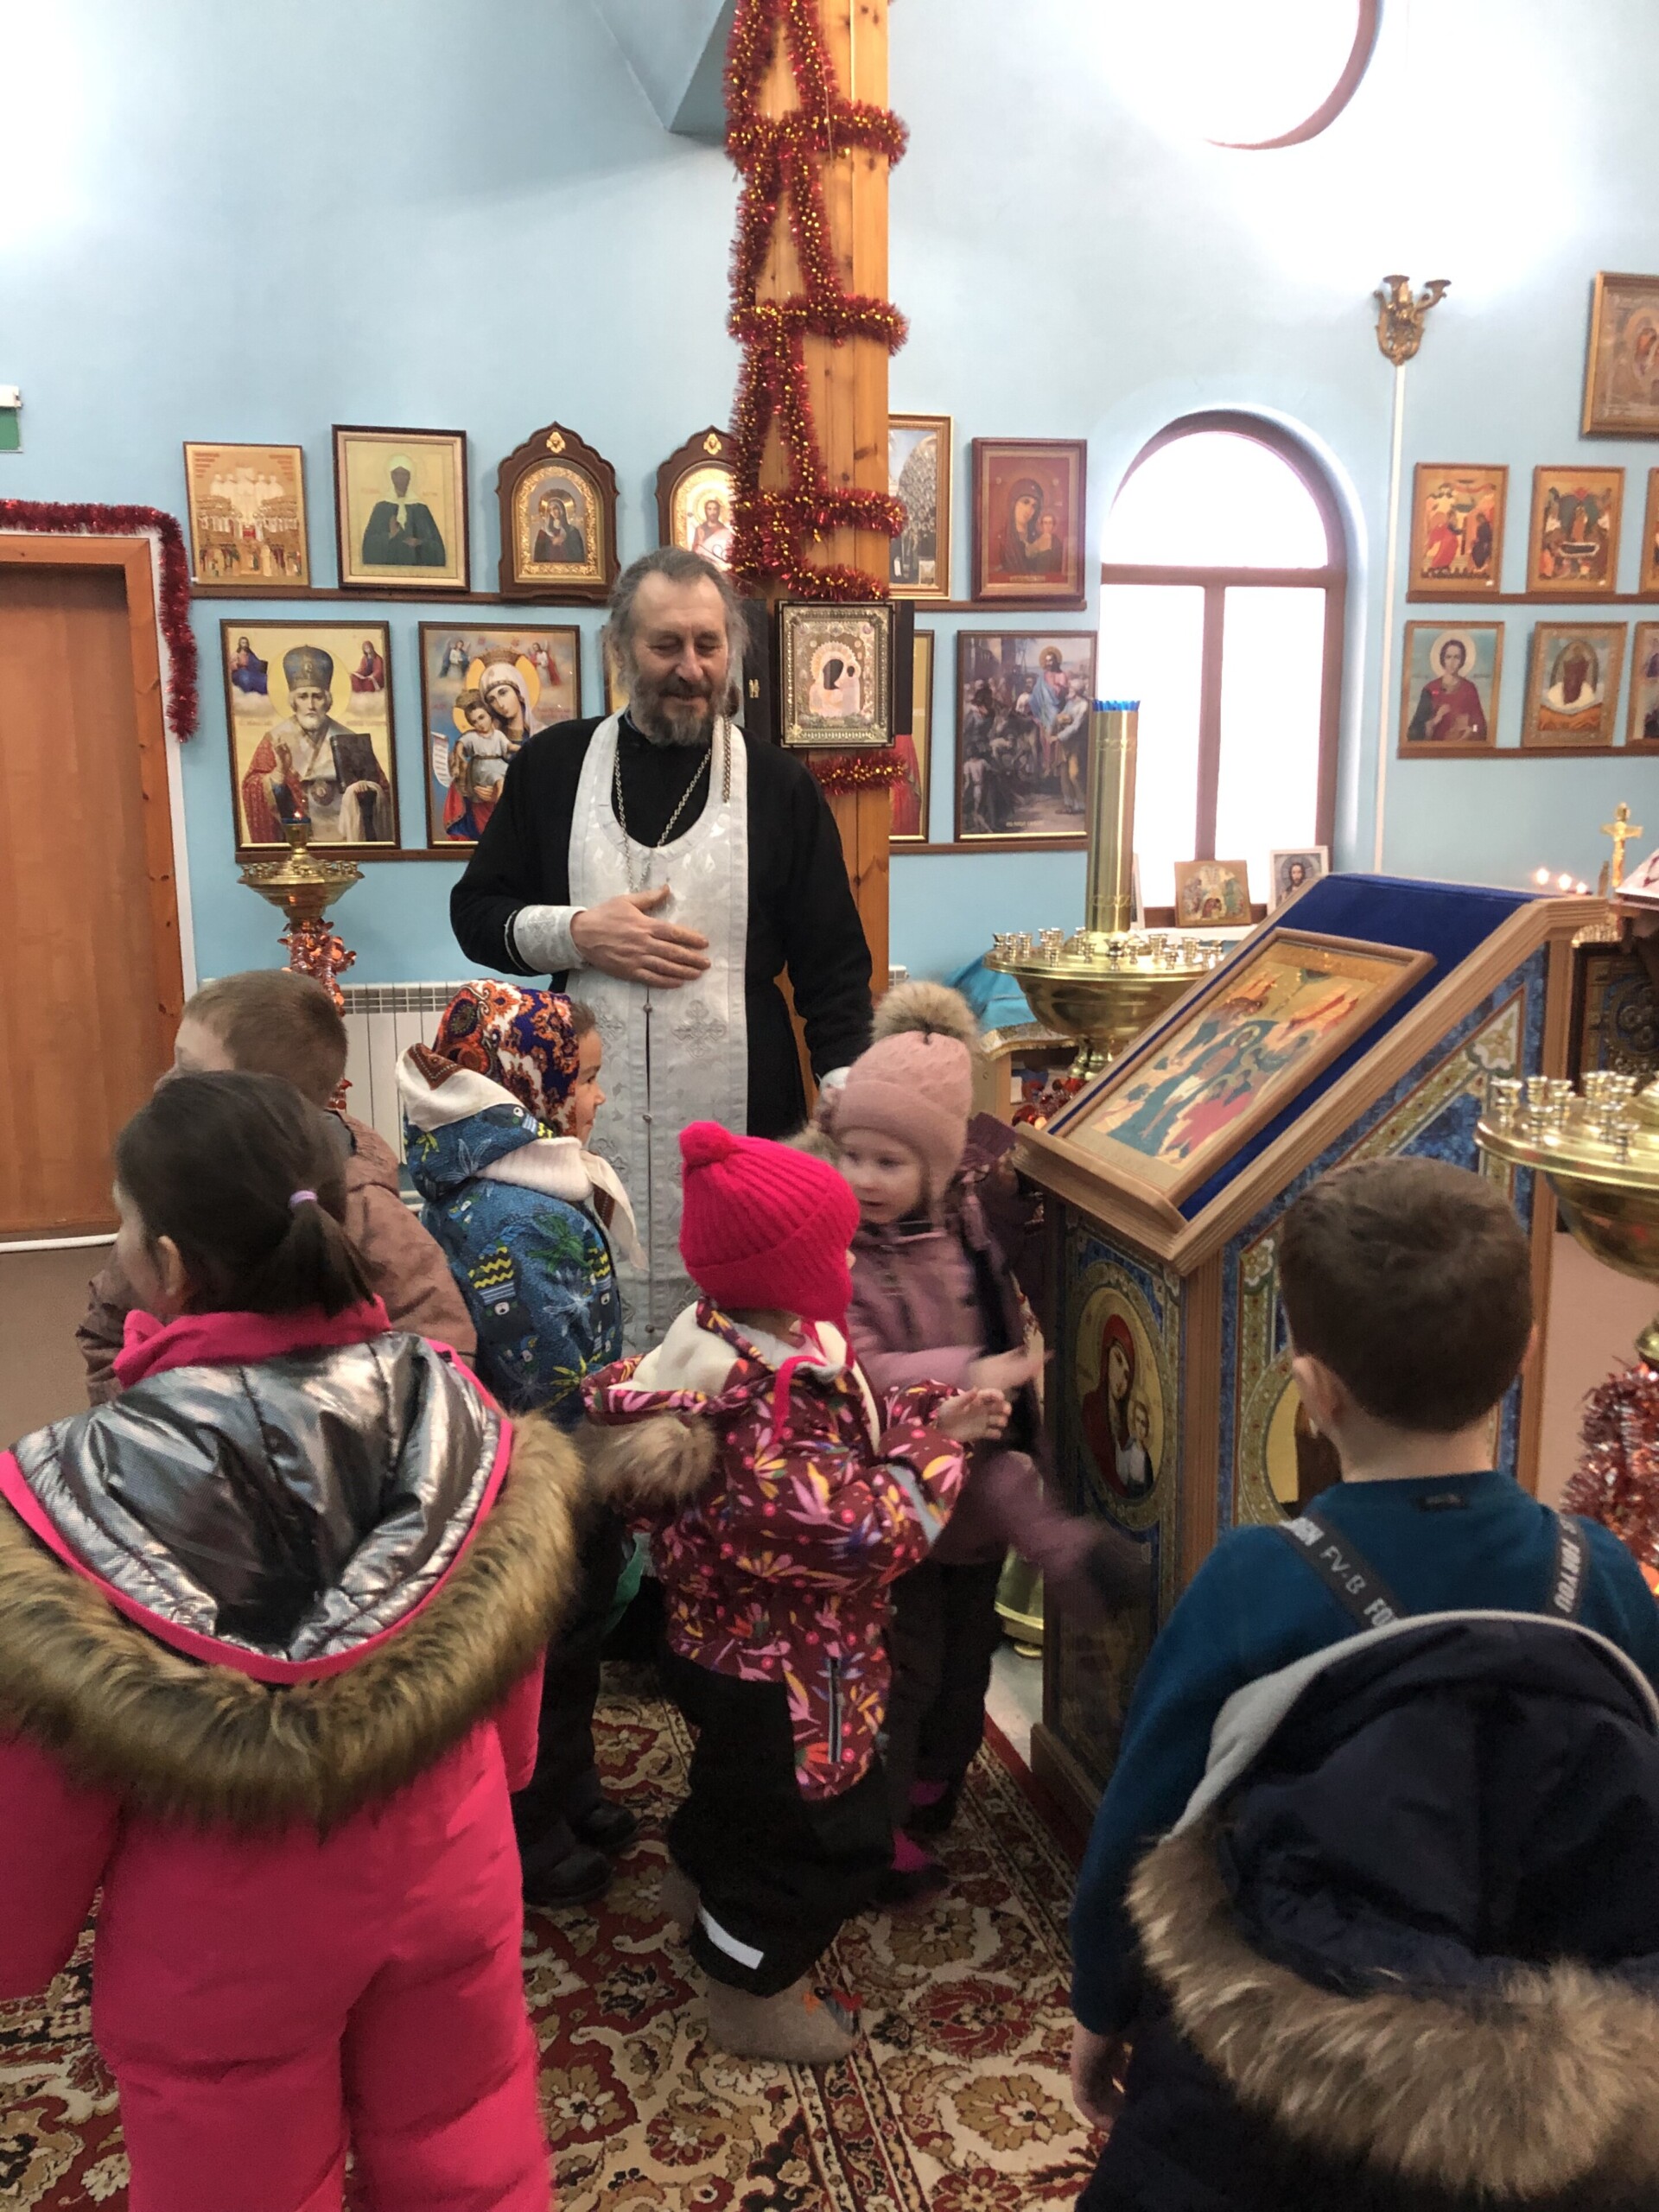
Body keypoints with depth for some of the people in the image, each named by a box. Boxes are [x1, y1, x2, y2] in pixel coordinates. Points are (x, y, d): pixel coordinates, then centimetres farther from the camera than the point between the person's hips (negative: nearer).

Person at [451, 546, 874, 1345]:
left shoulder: (779, 785, 3)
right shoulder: (553, 765, 7)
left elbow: (833, 965, 4)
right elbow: (474, 912, 12)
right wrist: (577, 934, -8)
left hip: (741, 1115, -1)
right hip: (584, 1113, 1)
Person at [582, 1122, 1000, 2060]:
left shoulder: (731, 1350, -6)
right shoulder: (769, 1410, -37)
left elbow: (837, 1445, 5)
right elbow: (868, 1530, -34)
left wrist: (928, 1415, -9)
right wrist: (935, 1451, -19)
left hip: (724, 1645, 10)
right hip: (785, 1675, -10)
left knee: (739, 1781, 34)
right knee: (823, 1828, 13)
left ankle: (699, 1887, 60)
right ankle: (755, 1995, 34)